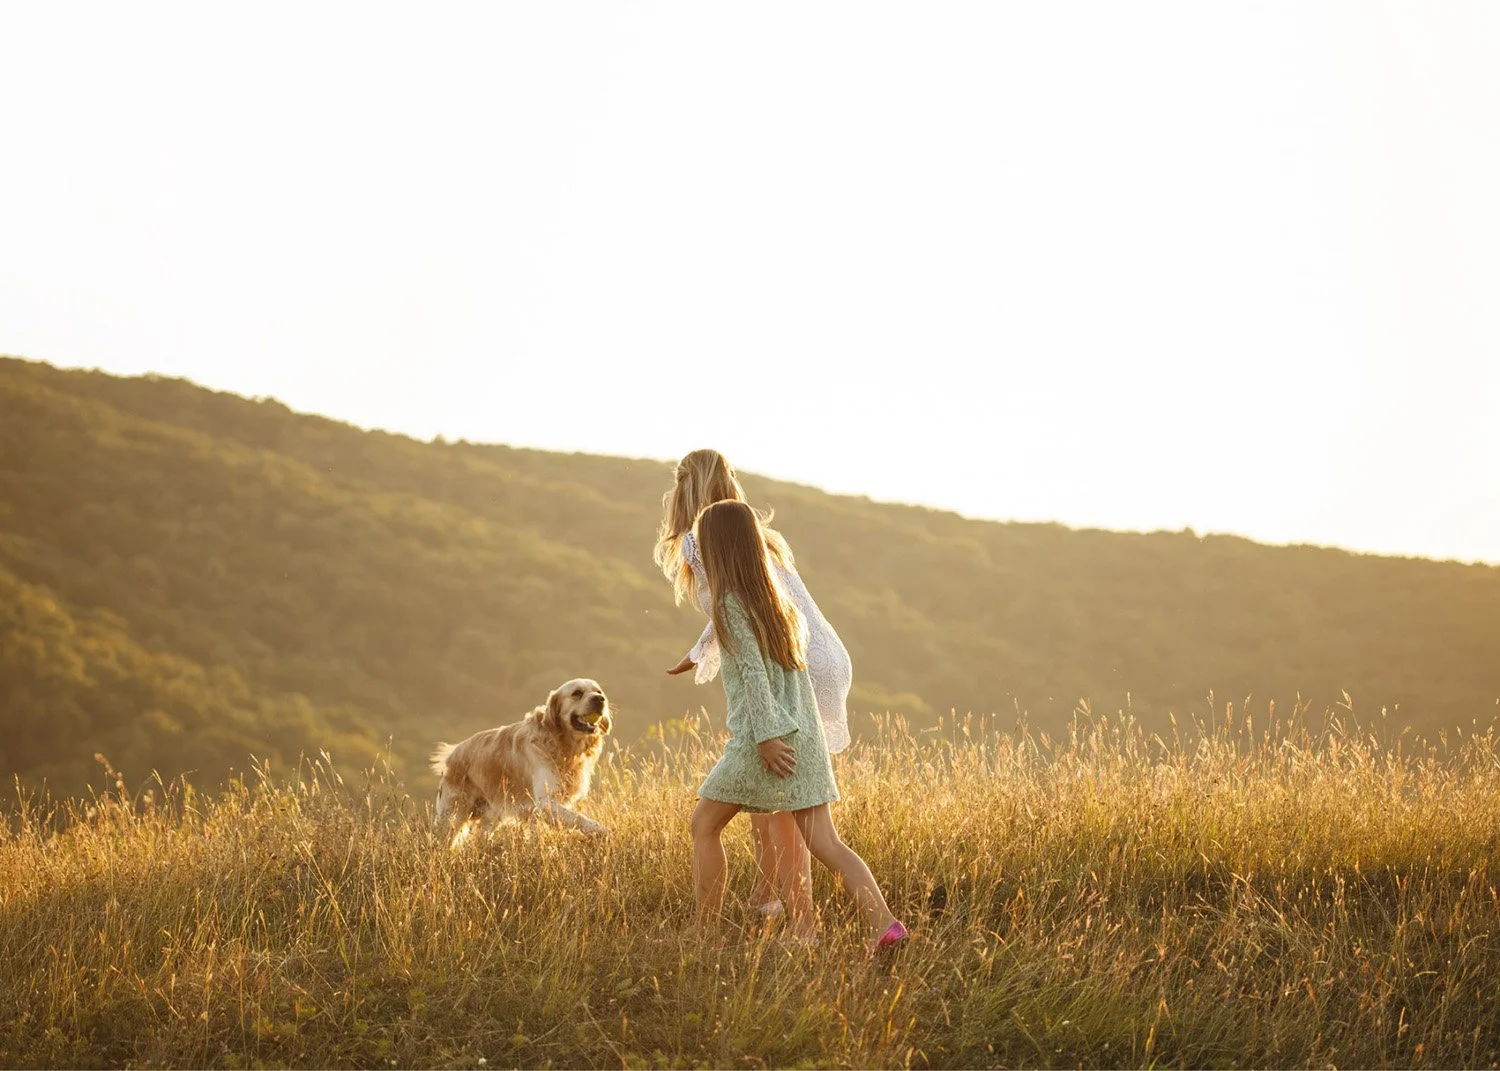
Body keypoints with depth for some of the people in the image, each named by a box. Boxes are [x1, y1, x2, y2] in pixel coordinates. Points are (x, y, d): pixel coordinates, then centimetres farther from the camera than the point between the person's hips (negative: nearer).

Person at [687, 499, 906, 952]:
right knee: (824, 843, 1)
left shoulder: (730, 603, -10)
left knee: (704, 824, 10)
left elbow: (753, 672, -17)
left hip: (765, 736, -7)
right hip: (805, 733, 7)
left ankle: (706, 931, 12)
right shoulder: (776, 597, 14)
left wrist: (766, 736, -19)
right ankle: (884, 923, -16)